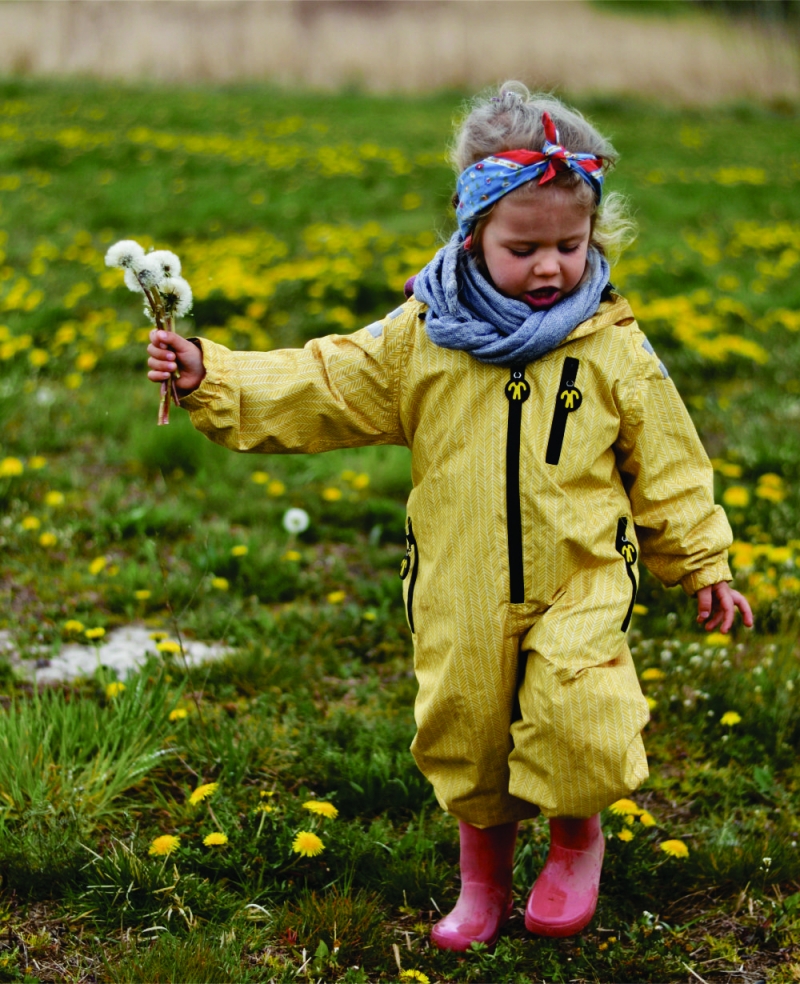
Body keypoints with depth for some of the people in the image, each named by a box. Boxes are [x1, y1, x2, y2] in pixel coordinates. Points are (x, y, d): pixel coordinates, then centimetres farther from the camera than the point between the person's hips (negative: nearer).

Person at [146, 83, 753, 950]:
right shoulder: (420, 336, -2)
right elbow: (318, 389, -1)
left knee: (577, 710, -21)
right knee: (463, 732, 10)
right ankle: (483, 872, 39)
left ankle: (578, 833, 13)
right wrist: (209, 377, -10)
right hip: (460, 595, 2)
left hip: (579, 587, -2)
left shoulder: (614, 349, -3)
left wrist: (703, 566, 10)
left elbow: (667, 467, 5)